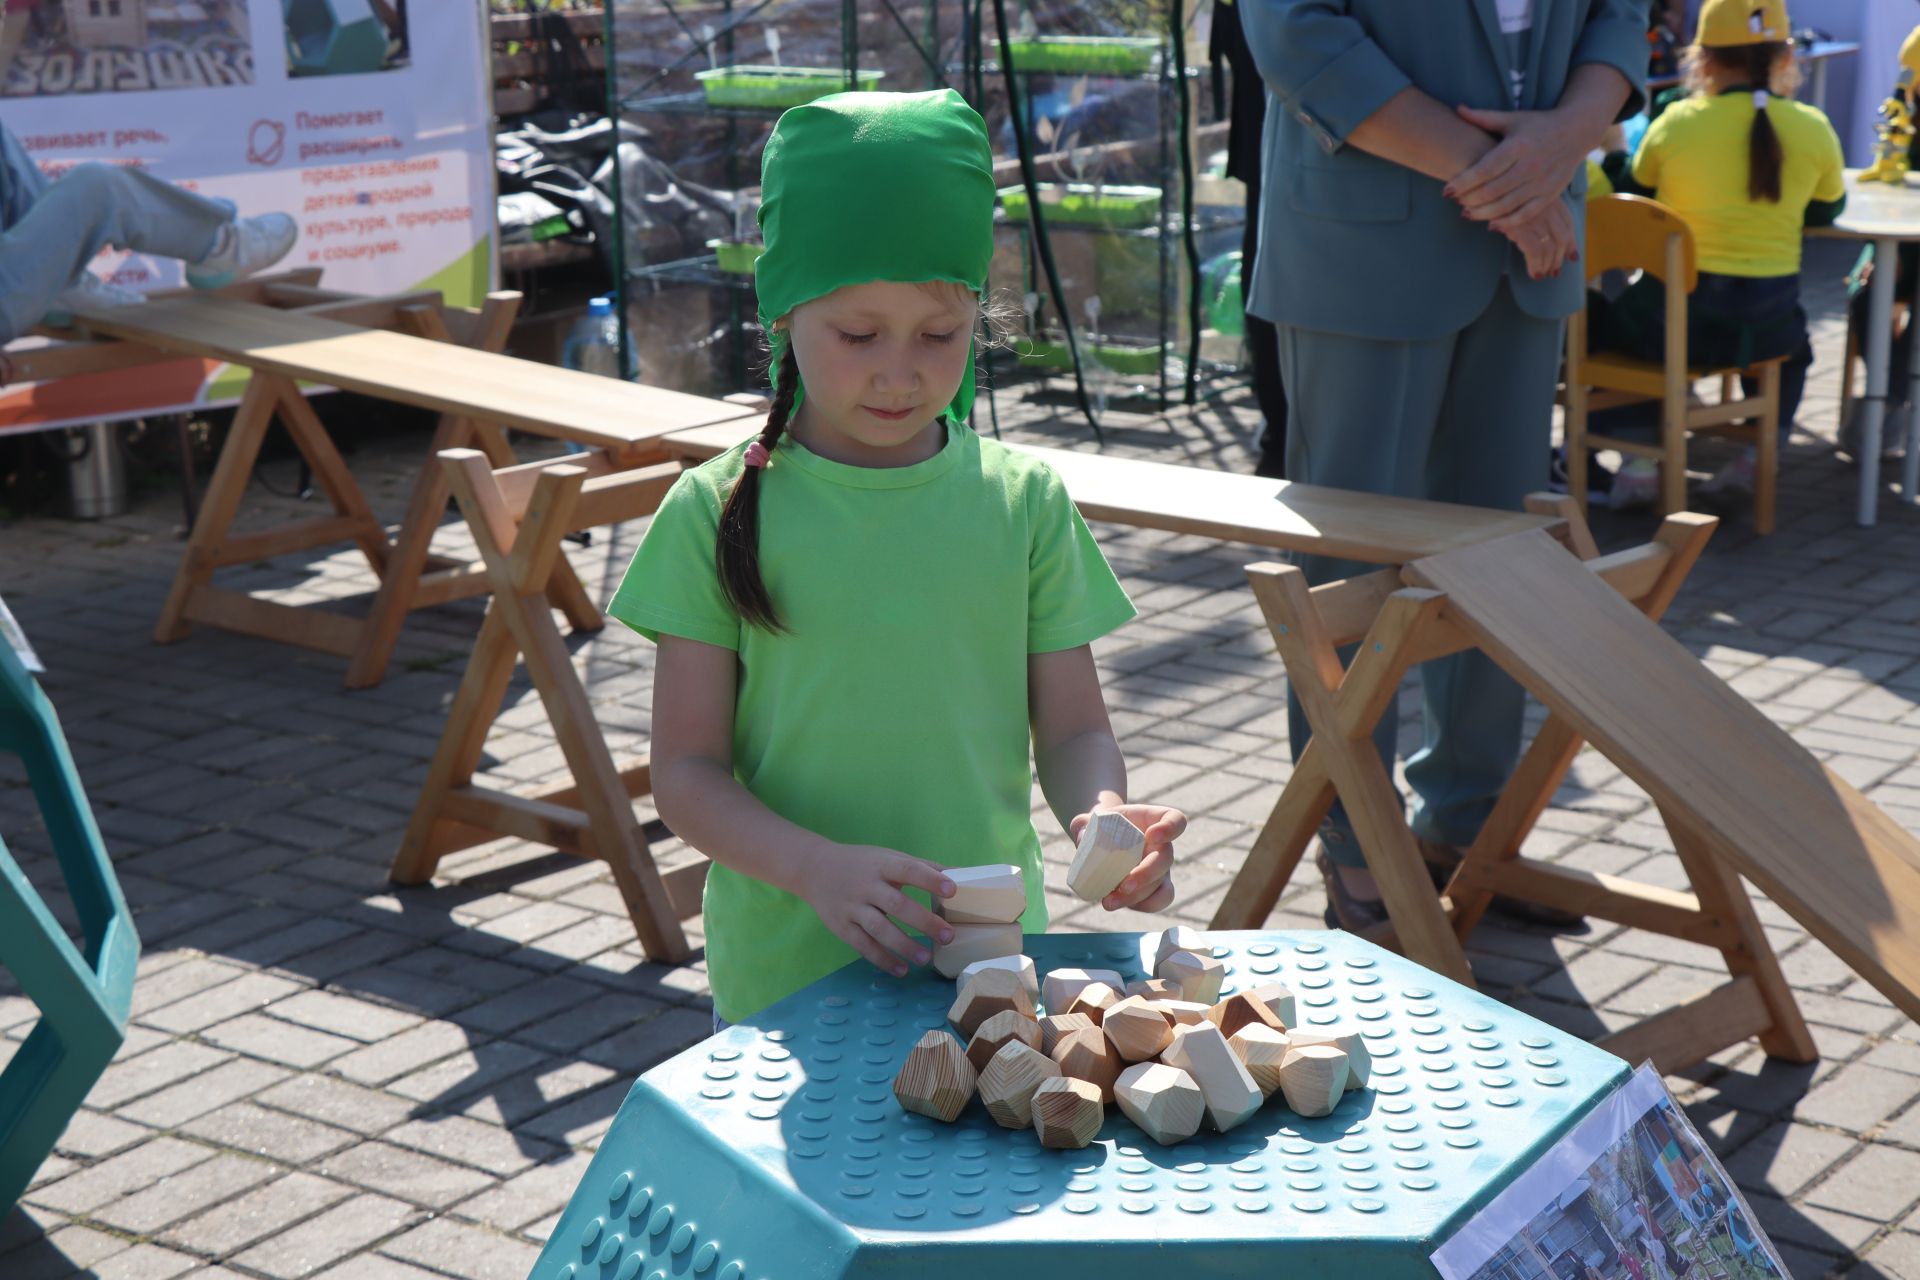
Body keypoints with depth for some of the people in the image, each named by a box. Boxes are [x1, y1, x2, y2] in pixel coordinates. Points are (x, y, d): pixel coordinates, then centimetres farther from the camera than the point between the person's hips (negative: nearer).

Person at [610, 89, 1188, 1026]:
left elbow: (1072, 728, 4)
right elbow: (685, 770, -5)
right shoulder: (719, 513, -5)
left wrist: (1102, 814, -18)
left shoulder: (1025, 502, 1)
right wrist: (819, 867, -22)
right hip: (786, 976, -1)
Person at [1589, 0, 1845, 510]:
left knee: (1600, 319, 28)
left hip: (1673, 320, -2)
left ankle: (1641, 459, 17)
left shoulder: (1676, 122, -7)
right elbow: (1825, 211, 13)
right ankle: (1756, 458, 17)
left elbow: (1632, 199, 9)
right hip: (1767, 323, 2)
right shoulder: (1812, 128, -3)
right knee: (1794, 347, 37)